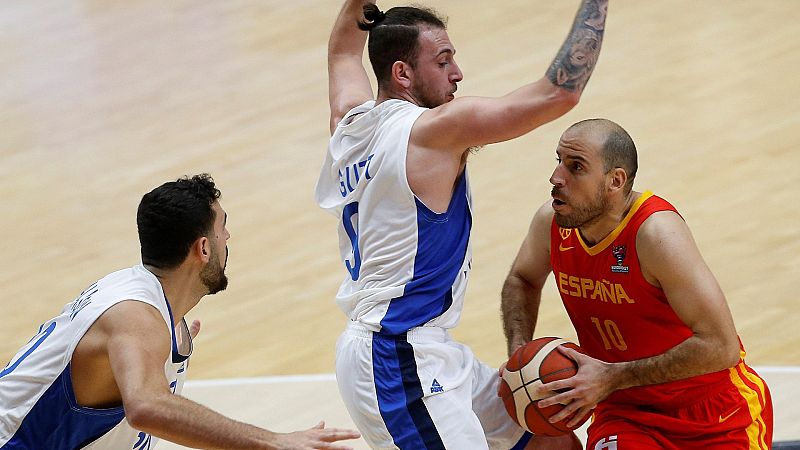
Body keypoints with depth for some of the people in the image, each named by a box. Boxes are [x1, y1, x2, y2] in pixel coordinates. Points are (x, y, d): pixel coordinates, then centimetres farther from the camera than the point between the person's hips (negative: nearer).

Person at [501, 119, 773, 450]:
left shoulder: (656, 231, -27)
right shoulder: (551, 222, -9)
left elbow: (720, 346, -30)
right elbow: (523, 279, 17)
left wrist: (612, 378, -28)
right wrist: (520, 351, -3)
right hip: (626, 413, 4)